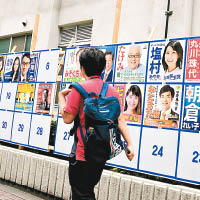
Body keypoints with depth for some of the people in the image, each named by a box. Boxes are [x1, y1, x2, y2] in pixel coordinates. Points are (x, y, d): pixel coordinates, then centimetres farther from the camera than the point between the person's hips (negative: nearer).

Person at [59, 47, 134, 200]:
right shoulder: (112, 90, 5)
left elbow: (67, 118, -12)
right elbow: (120, 120, 0)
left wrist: (61, 96, 2)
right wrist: (130, 144, -1)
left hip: (83, 153, -6)